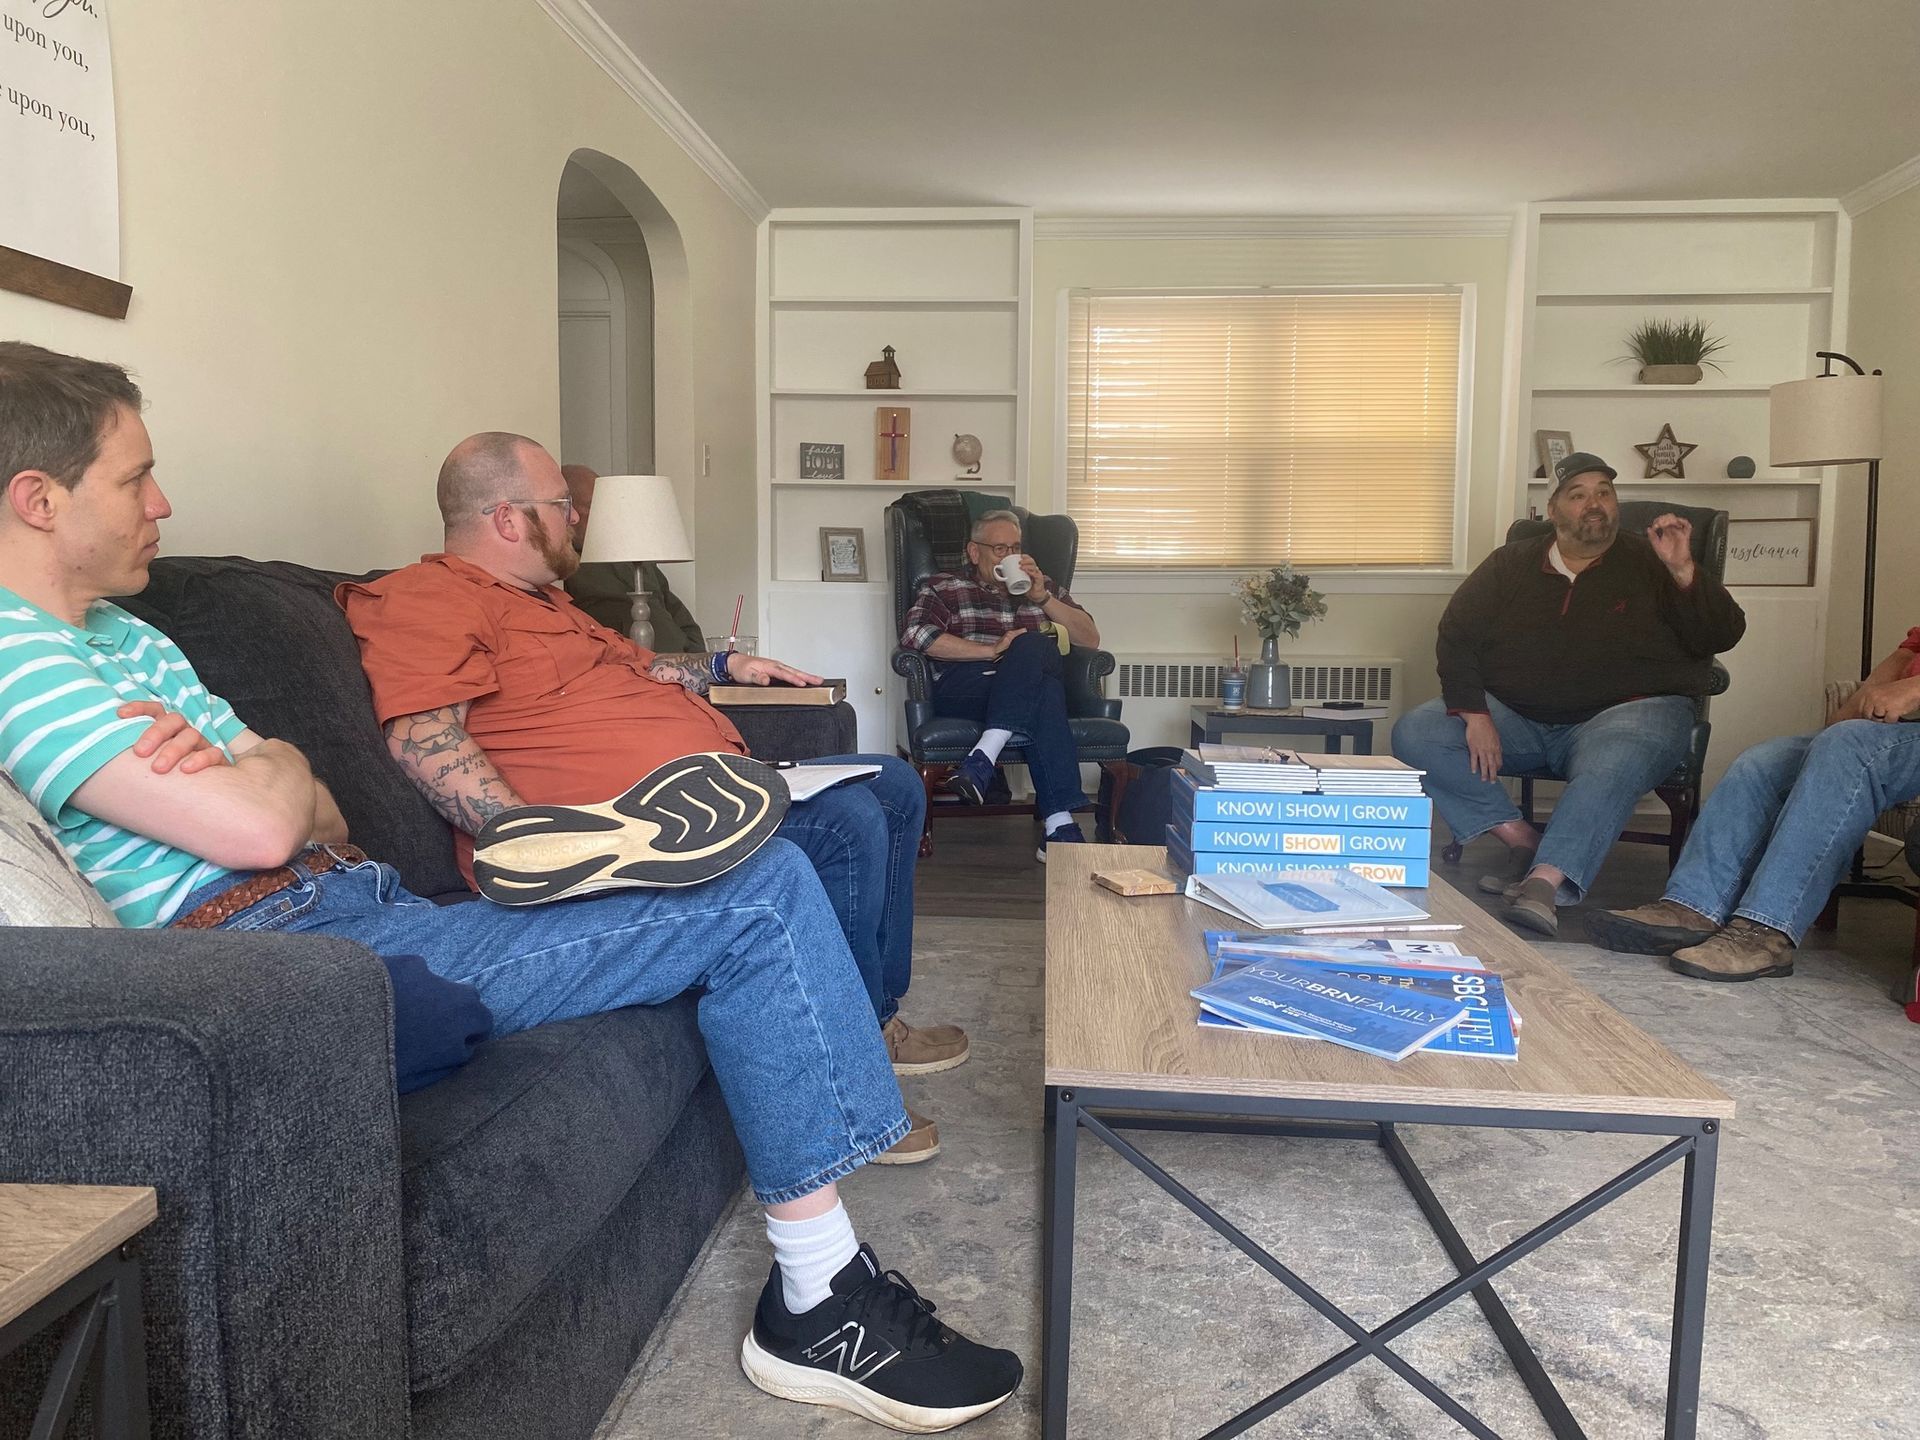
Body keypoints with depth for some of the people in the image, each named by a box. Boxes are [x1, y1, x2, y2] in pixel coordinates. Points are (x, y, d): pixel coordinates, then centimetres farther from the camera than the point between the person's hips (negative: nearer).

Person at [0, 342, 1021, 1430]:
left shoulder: (122, 636, 22)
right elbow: (262, 826, -20)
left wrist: (249, 772, -4)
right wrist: (280, 761, 1)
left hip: (356, 901, 10)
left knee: (765, 879, 7)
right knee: (758, 901, -14)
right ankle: (822, 1310, -5)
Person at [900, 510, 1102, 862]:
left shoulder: (1043, 588, 32)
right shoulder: (943, 587, 22)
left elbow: (1091, 638, 18)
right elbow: (915, 634, 0)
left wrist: (1041, 596, 5)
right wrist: (993, 650, -7)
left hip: (1033, 688, 3)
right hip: (963, 689, -2)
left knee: (1032, 647, -34)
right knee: (1036, 645, -33)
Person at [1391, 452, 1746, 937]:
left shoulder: (1647, 565, 11)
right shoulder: (1510, 564, 15)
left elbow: (1722, 637, 2)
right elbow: (1456, 636, 4)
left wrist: (1684, 571, -16)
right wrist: (1474, 714, -12)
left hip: (1627, 711, -3)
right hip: (1516, 717, 3)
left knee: (1611, 767, -38)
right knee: (1415, 733, -19)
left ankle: (1546, 881, -48)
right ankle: (1520, 839, -18)